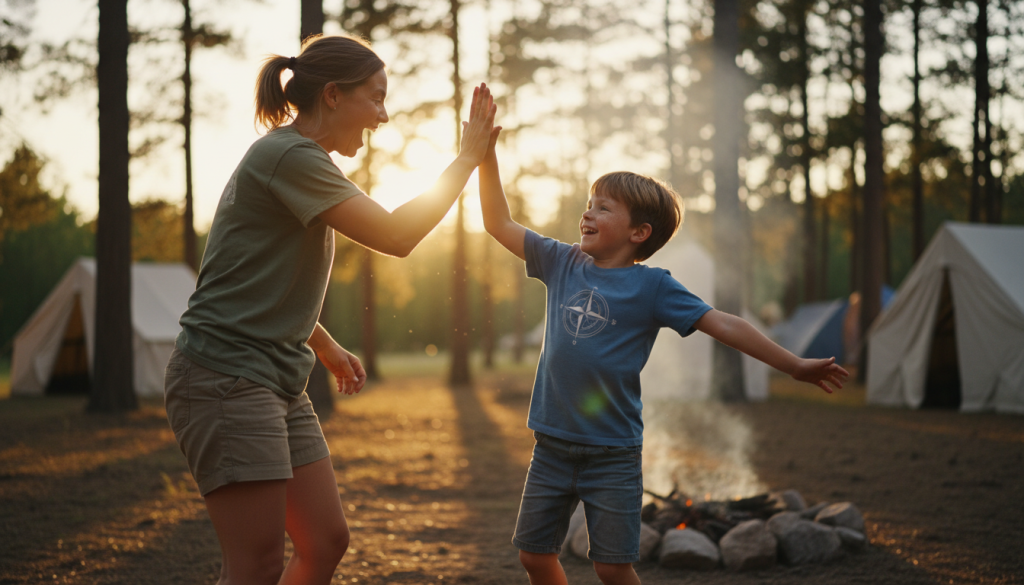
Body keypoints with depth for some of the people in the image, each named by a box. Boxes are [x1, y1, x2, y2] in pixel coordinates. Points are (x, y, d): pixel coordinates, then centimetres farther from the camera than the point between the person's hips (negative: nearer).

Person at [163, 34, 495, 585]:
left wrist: (326, 347, 24)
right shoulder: (288, 156, -15)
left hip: (278, 381, 10)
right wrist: (468, 157, -11)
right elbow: (396, 235, -19)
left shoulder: (302, 158, 17)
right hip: (226, 374, -10)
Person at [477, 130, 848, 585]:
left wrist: (795, 366, -9)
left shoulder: (652, 286, -6)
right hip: (552, 443, 4)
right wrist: (487, 152, 4)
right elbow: (499, 224, 12)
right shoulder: (562, 262, 6)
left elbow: (723, 325, -7)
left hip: (613, 453, -4)